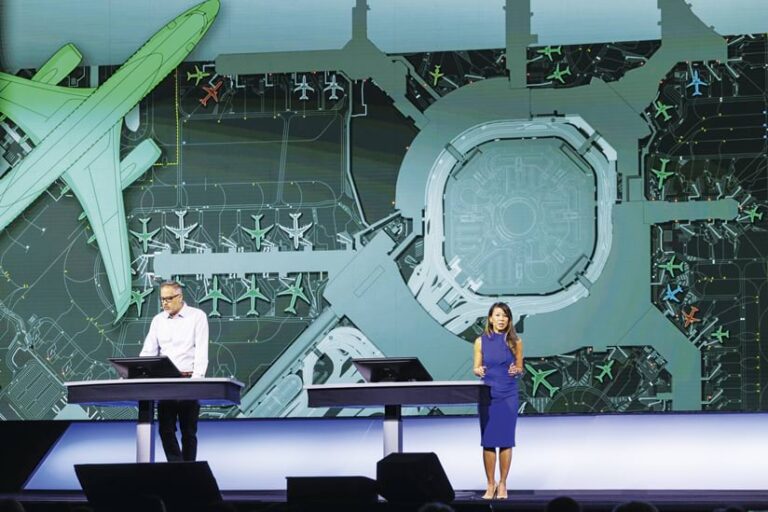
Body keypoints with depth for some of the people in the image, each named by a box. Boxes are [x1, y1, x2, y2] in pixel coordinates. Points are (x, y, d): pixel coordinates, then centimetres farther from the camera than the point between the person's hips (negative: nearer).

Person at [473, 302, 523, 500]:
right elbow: (476, 367, 7)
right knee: (488, 441, 1)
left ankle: (502, 484, 9)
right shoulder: (481, 341, 2)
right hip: (487, 394, 0)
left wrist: (516, 370, -15)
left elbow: (520, 369, 7)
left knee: (506, 440, 0)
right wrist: (478, 371, -15)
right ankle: (490, 485, 10)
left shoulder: (515, 342, 2)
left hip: (508, 395, 0)